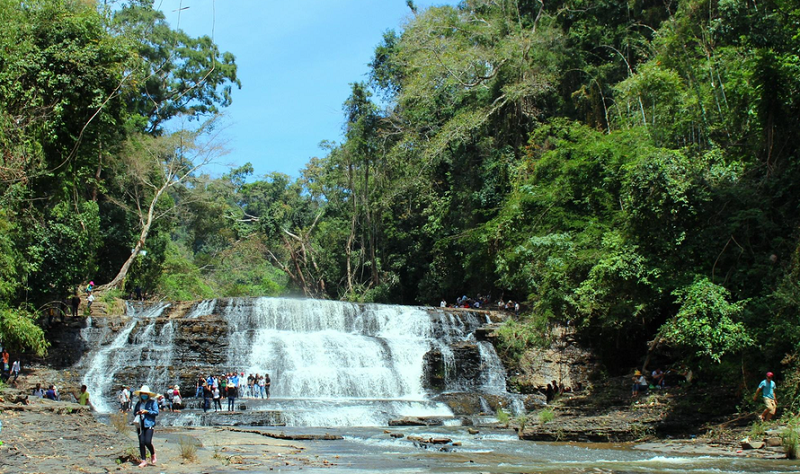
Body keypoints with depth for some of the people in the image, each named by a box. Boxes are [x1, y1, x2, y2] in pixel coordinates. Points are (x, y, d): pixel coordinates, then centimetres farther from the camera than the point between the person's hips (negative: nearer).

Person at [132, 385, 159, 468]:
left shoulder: (152, 402, 1)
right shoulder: (139, 403, 16)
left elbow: (156, 412, -5)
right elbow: (134, 412, 23)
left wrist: (147, 411, -13)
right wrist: (137, 413, 0)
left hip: (149, 424, -5)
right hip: (140, 425, 5)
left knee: (147, 442, -14)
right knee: (141, 443, 1)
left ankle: (153, 454, 15)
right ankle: (143, 460, 9)